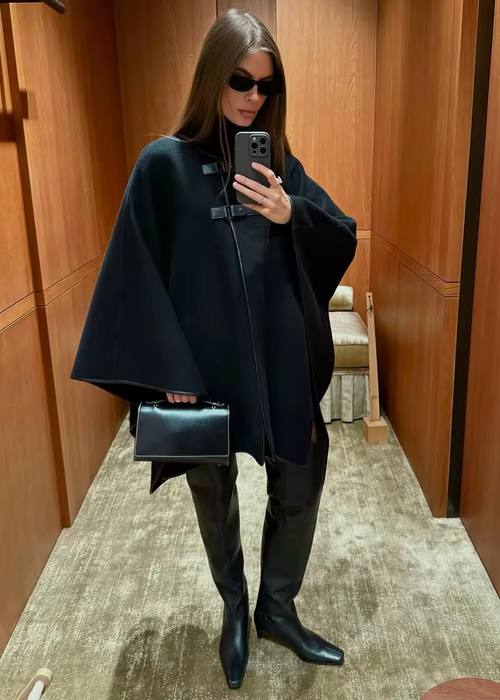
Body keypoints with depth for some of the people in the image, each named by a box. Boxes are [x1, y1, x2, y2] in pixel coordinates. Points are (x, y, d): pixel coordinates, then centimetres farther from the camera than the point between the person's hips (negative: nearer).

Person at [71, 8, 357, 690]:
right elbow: (139, 274, -8)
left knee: (300, 485, 11)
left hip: (279, 362, 4)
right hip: (203, 366, -3)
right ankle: (235, 608, 43)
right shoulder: (164, 163, -6)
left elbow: (345, 237, 3)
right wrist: (170, 371, -13)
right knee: (214, 492, 15)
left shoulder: (279, 160, 6)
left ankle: (276, 607, 36)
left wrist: (290, 215, -17)